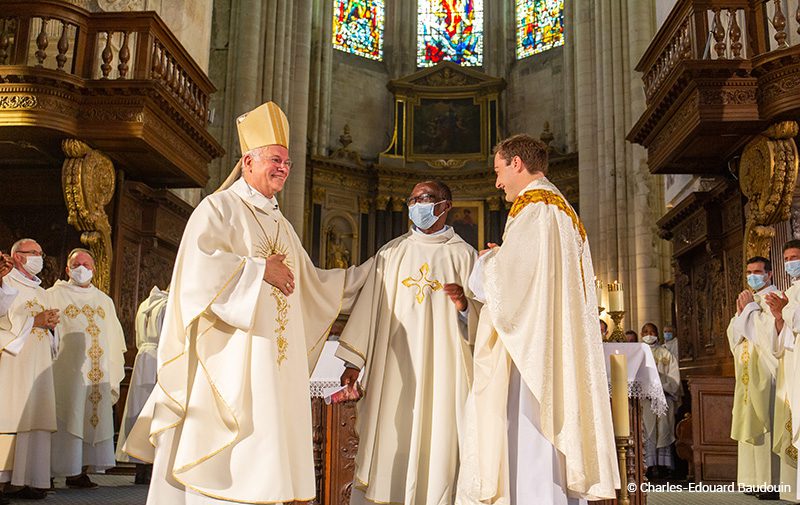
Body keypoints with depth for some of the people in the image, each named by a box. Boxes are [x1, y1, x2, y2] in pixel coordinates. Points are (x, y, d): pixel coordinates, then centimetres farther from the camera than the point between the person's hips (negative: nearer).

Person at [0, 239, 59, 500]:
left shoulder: (42, 292, 24)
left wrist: (51, 323, 4)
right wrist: (33, 321, -12)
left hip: (40, 366, 7)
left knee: (36, 421, 1)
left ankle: (30, 479, 2)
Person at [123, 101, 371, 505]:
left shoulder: (281, 225, 20)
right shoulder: (218, 208, -2)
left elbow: (313, 285, 24)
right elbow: (201, 264, -18)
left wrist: (367, 274, 22)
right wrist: (260, 269, -13)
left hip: (276, 363, 7)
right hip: (230, 357, -7)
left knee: (263, 455, 6)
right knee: (226, 461, -8)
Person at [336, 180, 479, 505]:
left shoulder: (464, 255, 5)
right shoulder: (391, 253, 10)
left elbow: (481, 314, 2)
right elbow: (369, 305, 8)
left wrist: (465, 304, -20)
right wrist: (354, 362, 5)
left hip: (442, 368, -2)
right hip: (394, 368, 2)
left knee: (437, 440, -1)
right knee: (389, 443, 2)